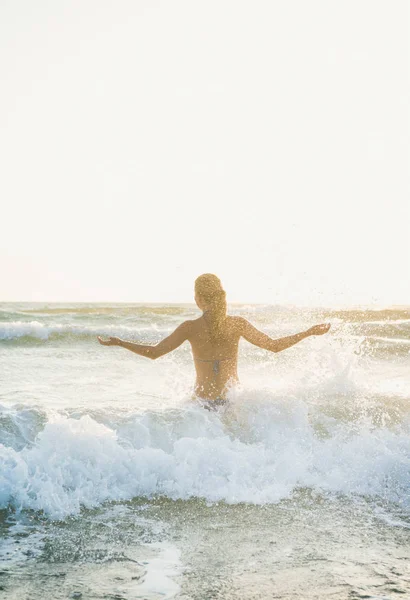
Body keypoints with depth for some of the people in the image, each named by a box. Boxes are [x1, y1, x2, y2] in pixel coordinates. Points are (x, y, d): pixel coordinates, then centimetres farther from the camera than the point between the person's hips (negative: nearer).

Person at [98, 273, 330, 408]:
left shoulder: (191, 328, -8)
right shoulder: (238, 324, -4)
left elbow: (154, 352, -5)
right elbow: (274, 345, 3)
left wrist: (120, 343, 6)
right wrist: (309, 332, 13)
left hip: (204, 403, -2)